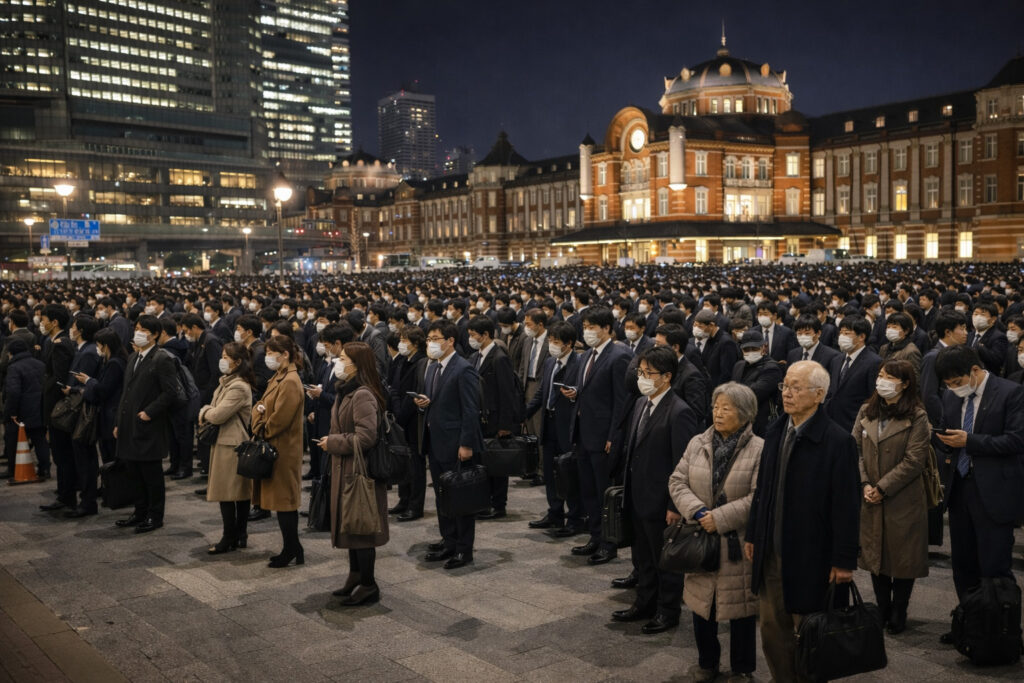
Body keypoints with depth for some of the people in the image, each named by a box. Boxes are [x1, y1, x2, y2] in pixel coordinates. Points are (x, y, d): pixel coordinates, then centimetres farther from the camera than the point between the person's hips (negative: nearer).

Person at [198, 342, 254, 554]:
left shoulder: (238, 387, -19)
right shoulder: (226, 382, 16)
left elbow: (218, 415, -21)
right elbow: (214, 410, 19)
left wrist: (205, 412, 0)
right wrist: (208, 413, -4)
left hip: (231, 445, -10)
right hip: (224, 442, 10)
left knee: (226, 494, -3)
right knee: (241, 493, 13)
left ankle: (229, 539, 6)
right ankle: (240, 536, 20)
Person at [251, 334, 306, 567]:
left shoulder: (290, 382, -18)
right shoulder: (279, 378, 14)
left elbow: (280, 419, -22)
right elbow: (263, 406, 18)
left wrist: (262, 431, -7)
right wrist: (259, 410, -5)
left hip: (283, 450, -10)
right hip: (273, 448, 10)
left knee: (284, 501, -3)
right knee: (282, 501, 13)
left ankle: (292, 550, 6)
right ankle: (292, 549, 21)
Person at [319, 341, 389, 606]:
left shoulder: (362, 395, -21)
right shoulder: (345, 391, 12)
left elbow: (365, 438, -27)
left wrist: (332, 443, -16)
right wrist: (331, 441, 8)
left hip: (359, 471, -10)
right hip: (345, 469, 10)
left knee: (360, 527, -1)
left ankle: (368, 586, 11)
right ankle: (356, 577, 31)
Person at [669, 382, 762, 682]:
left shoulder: (760, 449, -11)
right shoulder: (697, 444, 4)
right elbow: (677, 481, 2)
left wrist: (720, 518, -19)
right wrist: (698, 512, -15)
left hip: (738, 544, -4)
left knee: (740, 608, 9)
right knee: (701, 604, 14)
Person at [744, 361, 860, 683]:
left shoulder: (837, 440, -15)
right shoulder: (775, 431, 5)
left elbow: (846, 506, -14)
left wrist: (843, 561, -14)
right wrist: (753, 536, 12)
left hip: (810, 559, -6)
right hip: (771, 554, 6)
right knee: (773, 630, 15)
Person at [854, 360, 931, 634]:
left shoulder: (917, 417, -9)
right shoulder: (866, 412, 6)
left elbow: (914, 461, -13)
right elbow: (856, 449, 4)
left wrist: (882, 488, -14)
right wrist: (864, 484, -9)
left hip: (903, 500, -5)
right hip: (870, 499, 5)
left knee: (902, 558, 6)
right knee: (875, 553, 13)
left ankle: (898, 614, 21)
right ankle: (881, 610, 27)